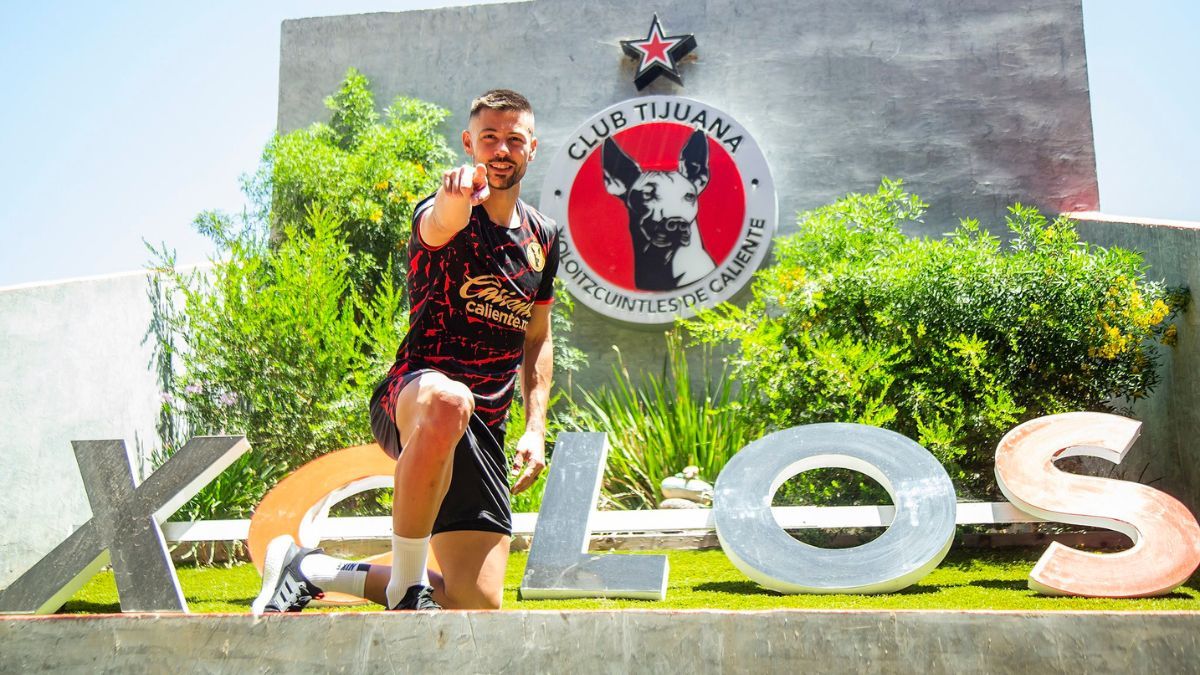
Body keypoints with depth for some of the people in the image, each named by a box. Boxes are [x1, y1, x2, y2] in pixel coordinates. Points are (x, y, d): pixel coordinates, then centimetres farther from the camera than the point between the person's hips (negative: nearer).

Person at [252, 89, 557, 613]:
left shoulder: (543, 239, 13)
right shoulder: (442, 213, -5)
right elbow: (437, 226, -32)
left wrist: (535, 428, 11)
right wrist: (455, 200, -57)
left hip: (483, 433, 6)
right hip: (410, 398, -6)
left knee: (477, 602, -1)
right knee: (448, 401, -45)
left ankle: (312, 571, 17)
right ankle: (408, 585, -25)